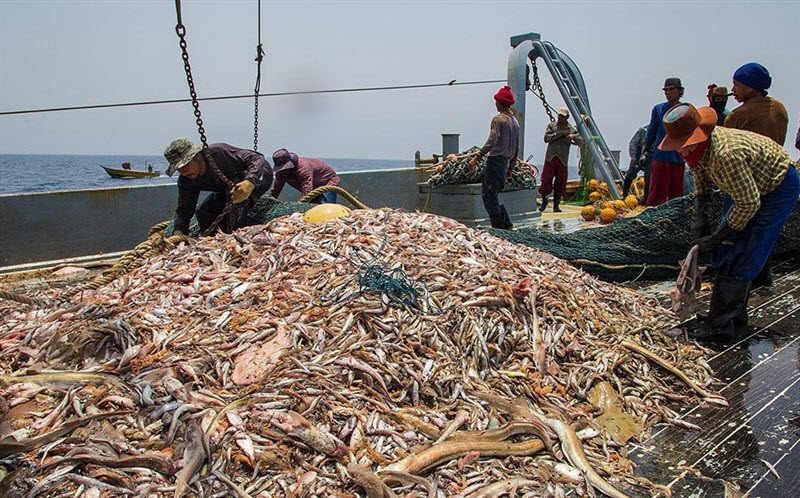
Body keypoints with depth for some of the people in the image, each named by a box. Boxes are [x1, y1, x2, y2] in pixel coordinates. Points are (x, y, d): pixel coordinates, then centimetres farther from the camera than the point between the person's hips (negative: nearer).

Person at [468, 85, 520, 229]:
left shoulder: (498, 119, -9)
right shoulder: (515, 121, 17)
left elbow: (491, 141, -22)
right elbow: (517, 148, 21)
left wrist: (477, 158, -24)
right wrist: (511, 166, 28)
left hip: (495, 159, -9)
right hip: (505, 162, 9)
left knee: (489, 196, -5)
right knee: (489, 193, 17)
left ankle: (498, 228, -6)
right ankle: (507, 225, 15)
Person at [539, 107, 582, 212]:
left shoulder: (571, 129, 10)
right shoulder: (552, 125, 10)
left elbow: (581, 141, 2)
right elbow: (546, 138, -4)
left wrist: (573, 137, -19)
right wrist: (560, 133, -9)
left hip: (562, 160, 1)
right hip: (550, 158, -1)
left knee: (560, 184, 1)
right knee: (546, 180, -6)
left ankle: (556, 205, 13)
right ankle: (544, 201, 15)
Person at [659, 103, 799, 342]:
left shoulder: (726, 154, -39)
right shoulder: (698, 146, -11)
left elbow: (749, 203, -30)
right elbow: (702, 181, 8)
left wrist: (716, 237, -22)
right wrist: (699, 214, -7)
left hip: (780, 187, -9)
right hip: (753, 187, 9)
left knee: (740, 256, -12)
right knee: (726, 249, 10)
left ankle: (720, 325, -7)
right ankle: (735, 313, 23)